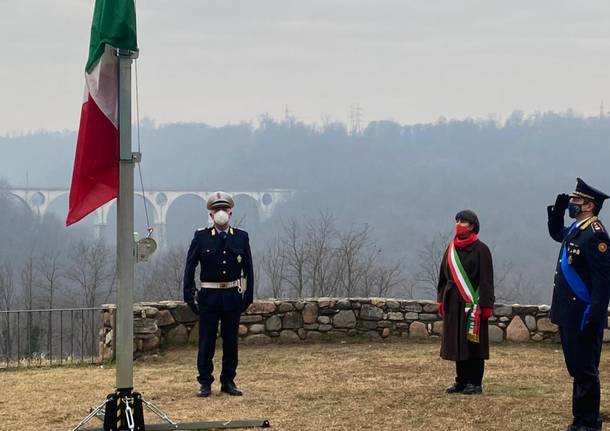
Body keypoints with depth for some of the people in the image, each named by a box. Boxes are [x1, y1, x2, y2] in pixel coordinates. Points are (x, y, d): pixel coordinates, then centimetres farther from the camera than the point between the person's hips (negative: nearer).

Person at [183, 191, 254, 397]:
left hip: (233, 297, 2)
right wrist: (189, 296, -4)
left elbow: (248, 270, 7)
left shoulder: (241, 237, 3)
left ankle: (228, 381, 18)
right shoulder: (201, 237, -1)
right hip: (209, 297, -2)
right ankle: (205, 383, 10)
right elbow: (190, 268, 1)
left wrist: (248, 296, 3)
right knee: (206, 342, 2)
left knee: (231, 341, 8)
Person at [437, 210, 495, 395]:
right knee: (456, 342, 8)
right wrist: (441, 299, 13)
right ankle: (462, 381, 16)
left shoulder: (480, 249, -6)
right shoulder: (451, 248, 11)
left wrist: (485, 305, -13)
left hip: (472, 302, -6)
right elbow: (444, 274, 17)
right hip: (453, 302, 6)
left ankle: (475, 383, 3)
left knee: (473, 343, -3)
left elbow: (486, 279, -9)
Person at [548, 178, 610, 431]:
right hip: (569, 316, 10)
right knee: (577, 370, 15)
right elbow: (556, 233, 37)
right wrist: (558, 209, 18)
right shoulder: (575, 229, 13)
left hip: (583, 317, -10)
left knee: (585, 372, -3)